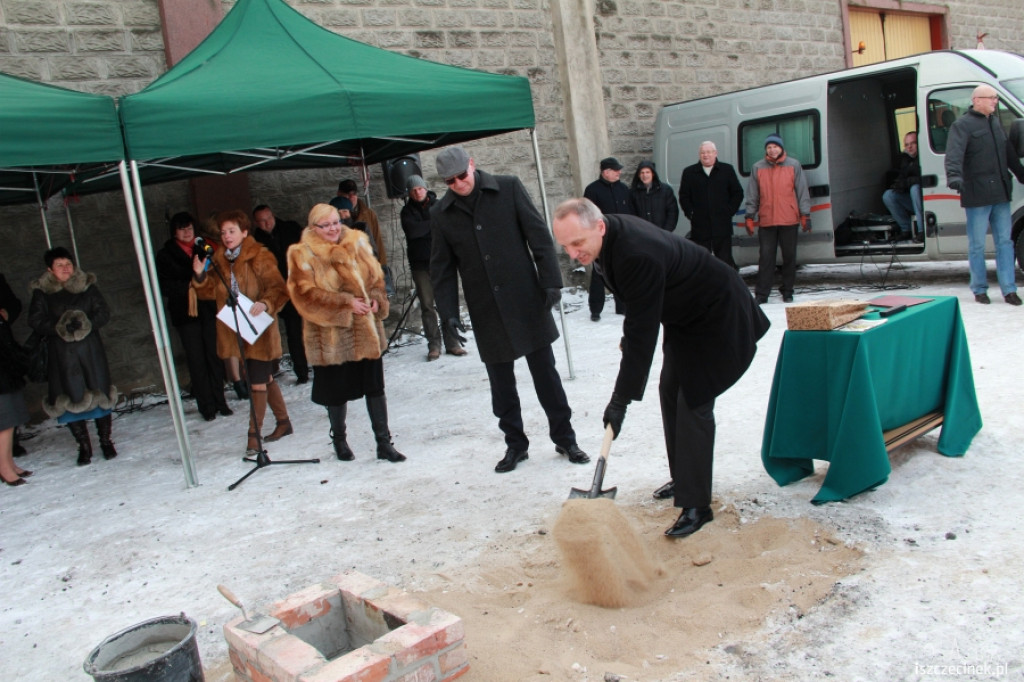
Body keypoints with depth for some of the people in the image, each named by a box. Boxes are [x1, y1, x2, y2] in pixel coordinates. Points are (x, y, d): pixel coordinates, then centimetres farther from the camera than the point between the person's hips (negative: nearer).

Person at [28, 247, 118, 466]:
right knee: (72, 398, 0)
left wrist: (86, 324, -16)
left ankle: (106, 441, 18)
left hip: (90, 349, 1)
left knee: (99, 393, 2)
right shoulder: (42, 292, 2)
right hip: (61, 352, -1)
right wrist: (59, 328, -19)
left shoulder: (87, 285, 6)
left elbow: (103, 312, 2)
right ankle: (84, 446, 15)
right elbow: (35, 320, -4)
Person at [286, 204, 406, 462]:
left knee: (375, 386, 6)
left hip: (366, 332, 4)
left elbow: (376, 277, 14)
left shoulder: (358, 242, 8)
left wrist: (376, 299, -7)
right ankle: (339, 440, 31)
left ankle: (384, 443, 15)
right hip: (331, 337, -3)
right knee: (337, 391, 8)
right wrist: (345, 303, -20)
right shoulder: (302, 255, -6)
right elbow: (306, 294, -14)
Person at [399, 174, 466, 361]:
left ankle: (451, 343, 6)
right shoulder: (407, 211, 5)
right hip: (420, 264, 0)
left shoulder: (438, 205, 7)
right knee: (427, 305, 0)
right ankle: (433, 345, 6)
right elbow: (412, 231, -12)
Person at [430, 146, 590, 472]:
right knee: (501, 382, 9)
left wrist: (551, 281, -9)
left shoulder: (509, 188, -3)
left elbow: (539, 235, -3)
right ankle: (515, 443, 24)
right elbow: (442, 269, 6)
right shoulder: (441, 215, 2)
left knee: (545, 372, 6)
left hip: (526, 300, -2)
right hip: (486, 311, 2)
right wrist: (449, 313, -1)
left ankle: (564, 437, 20)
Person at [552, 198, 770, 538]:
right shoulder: (610, 235, -8)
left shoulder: (638, 255, -37)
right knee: (670, 393, 14)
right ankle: (683, 479, 29)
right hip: (683, 316, 10)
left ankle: (696, 504, -3)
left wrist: (621, 399, -32)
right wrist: (628, 336, 13)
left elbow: (642, 333, -35)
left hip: (716, 317, -10)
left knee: (694, 404, -11)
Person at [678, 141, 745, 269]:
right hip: (700, 227, 0)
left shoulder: (727, 170, 9)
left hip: (722, 226, 0)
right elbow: (683, 196, 10)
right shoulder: (689, 172, 9)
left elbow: (738, 193, 10)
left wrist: (730, 211, 0)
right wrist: (690, 213, -2)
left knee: (725, 261, 2)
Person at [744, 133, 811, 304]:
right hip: (766, 221, 0)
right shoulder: (758, 168, 6)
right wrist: (749, 216, 4)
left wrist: (805, 215, 1)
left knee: (789, 257, 6)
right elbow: (752, 195, 8)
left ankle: (787, 291, 16)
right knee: (766, 257, -1)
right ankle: (762, 293, 2)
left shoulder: (794, 165, 4)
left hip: (789, 220, 0)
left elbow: (802, 191, 5)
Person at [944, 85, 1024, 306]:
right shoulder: (963, 125, -6)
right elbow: (954, 153, -23)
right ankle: (980, 290, 12)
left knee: (1004, 242, 7)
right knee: (977, 244, 2)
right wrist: (954, 176, -39)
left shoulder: (995, 122, 18)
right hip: (977, 196, -7)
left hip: (1001, 194, 7)